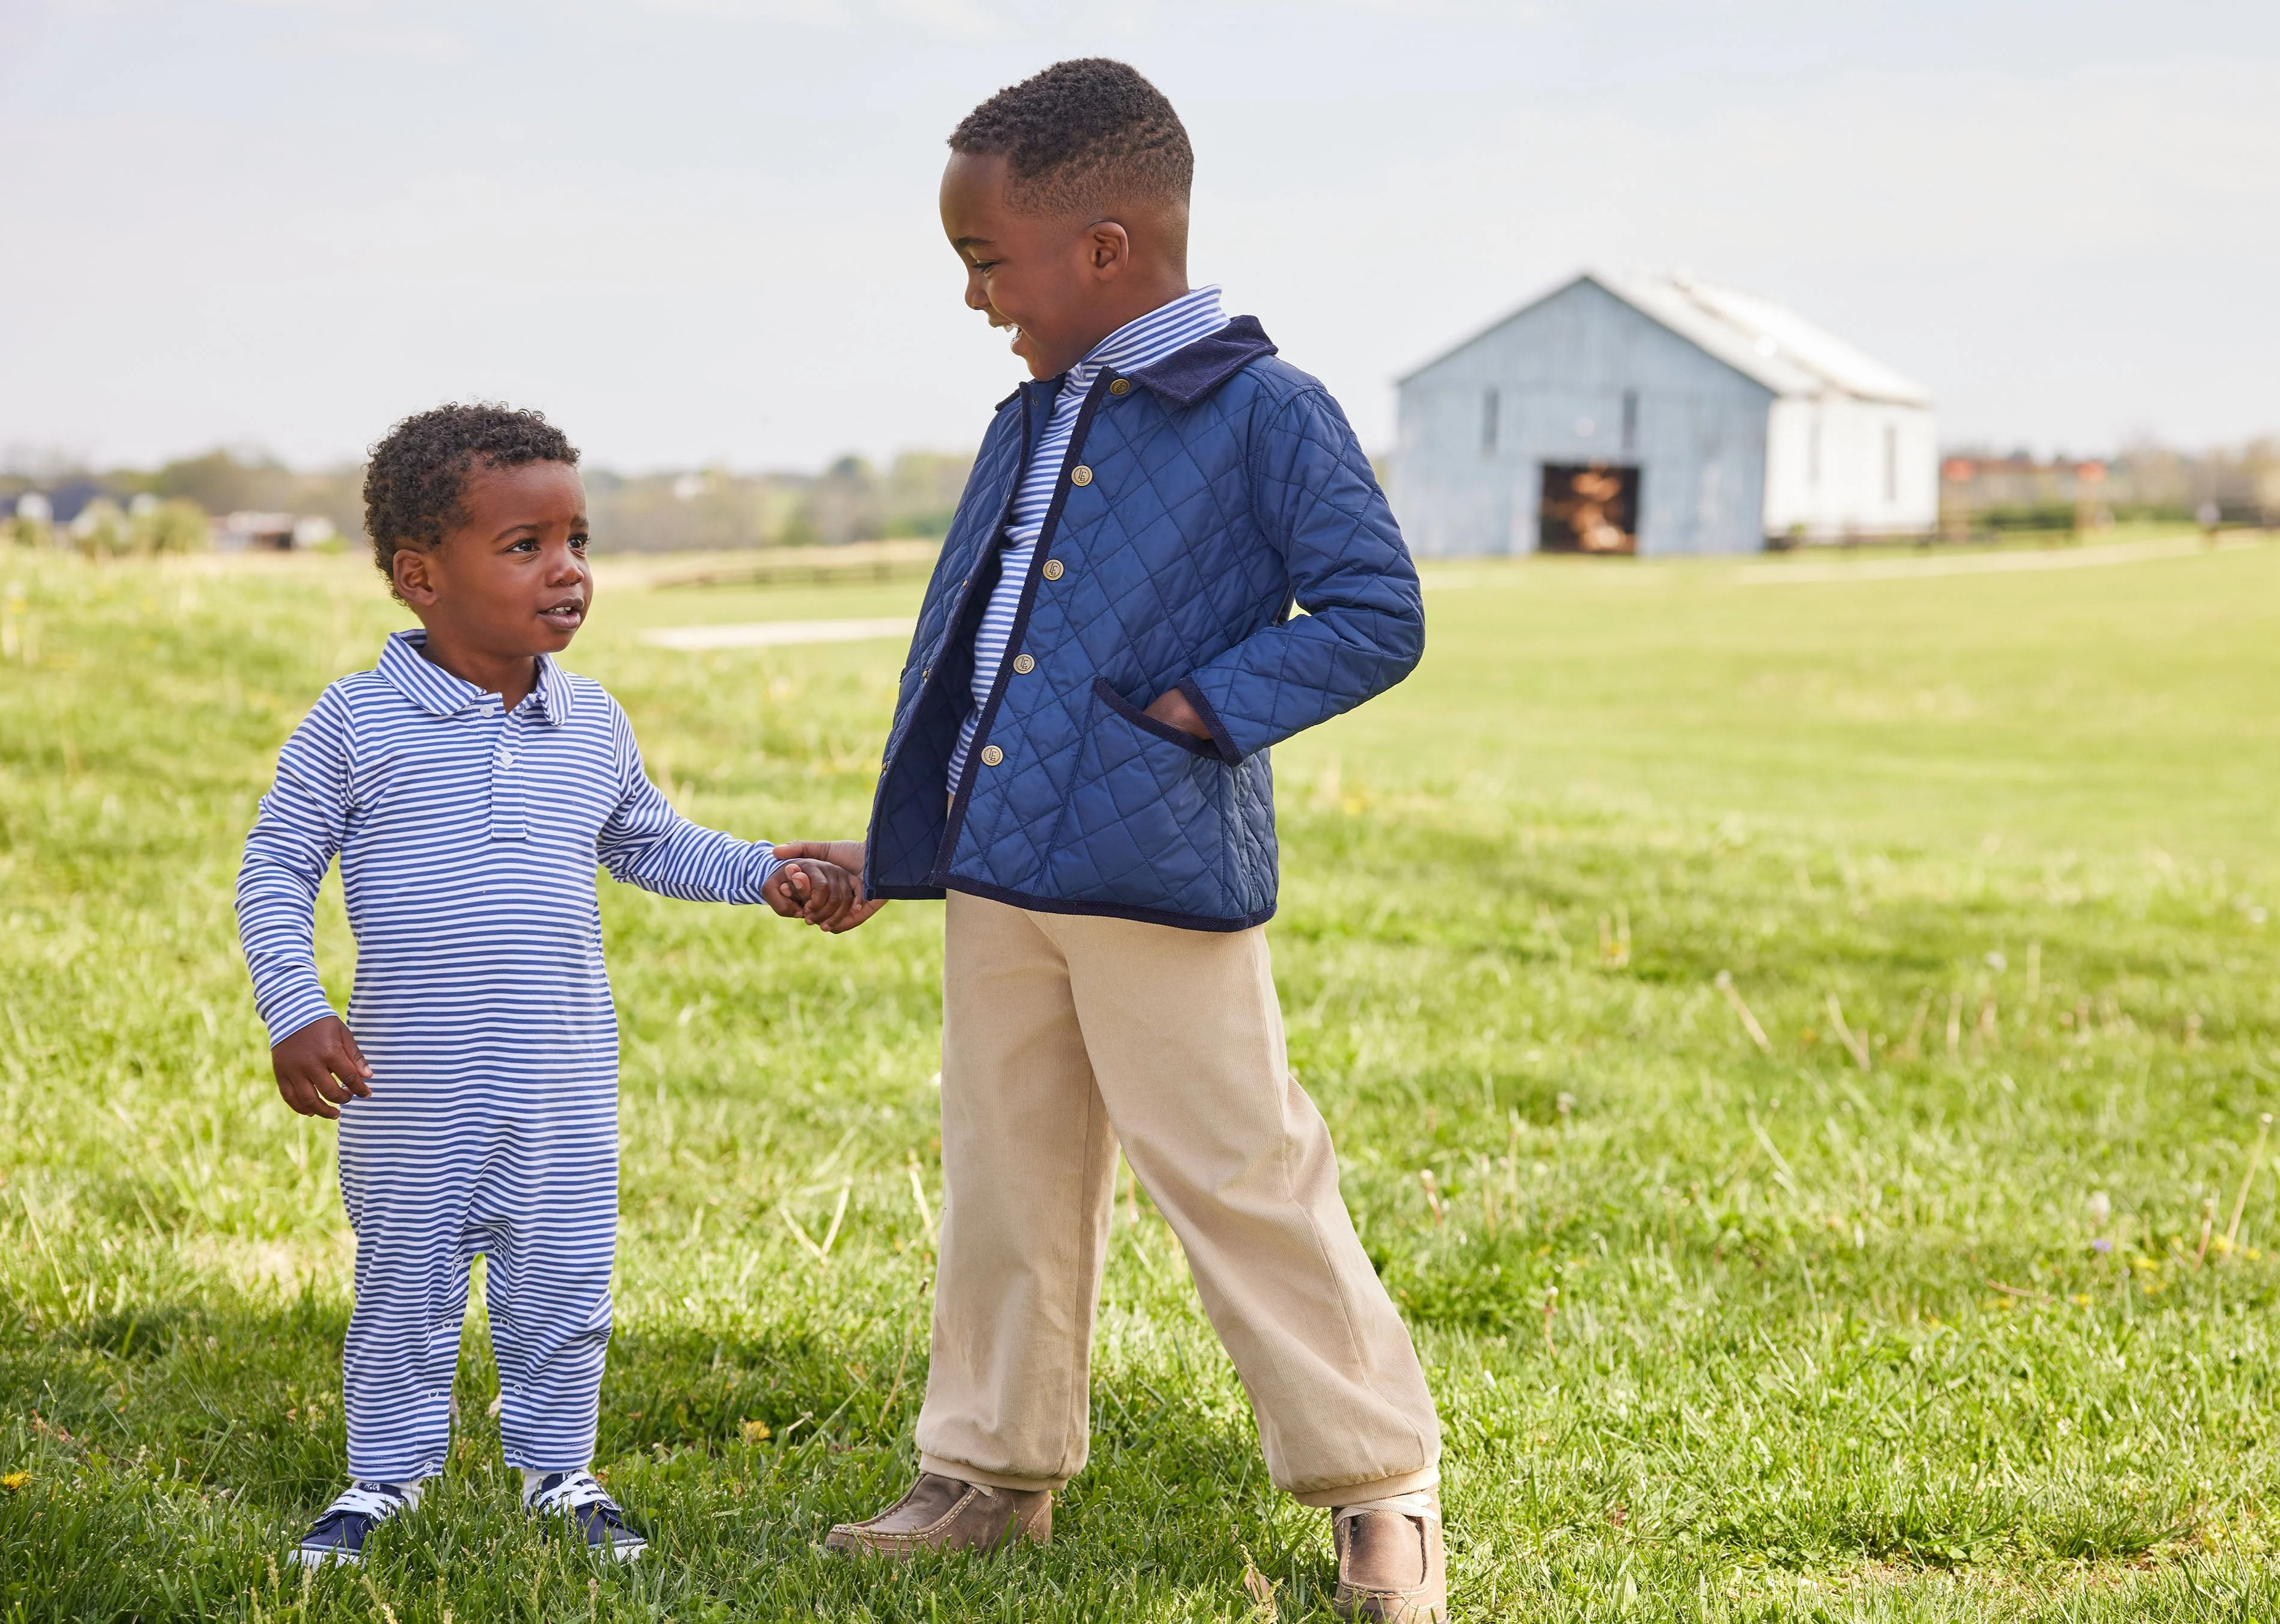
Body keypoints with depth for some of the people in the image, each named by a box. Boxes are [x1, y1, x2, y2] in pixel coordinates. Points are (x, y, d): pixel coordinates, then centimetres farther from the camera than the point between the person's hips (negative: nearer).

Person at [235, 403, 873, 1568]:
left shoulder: (592, 725, 5)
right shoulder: (357, 724, -8)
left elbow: (650, 845, 22)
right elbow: (275, 872, -3)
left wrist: (769, 875, 11)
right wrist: (295, 1013, -13)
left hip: (565, 1092, 3)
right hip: (410, 1090, -3)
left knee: (561, 1296, 10)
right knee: (403, 1292, 9)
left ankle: (558, 1470, 28)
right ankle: (384, 1478, 26)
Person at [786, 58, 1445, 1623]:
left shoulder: (1266, 414, -9)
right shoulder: (1029, 424, 14)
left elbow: (1377, 615, -13)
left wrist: (1194, 711, -16)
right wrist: (898, 834, 17)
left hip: (1157, 873, -7)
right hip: (995, 872, 7)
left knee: (1239, 1177, -4)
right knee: (1005, 1177, 14)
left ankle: (1383, 1487, 8)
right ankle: (995, 1469, 27)